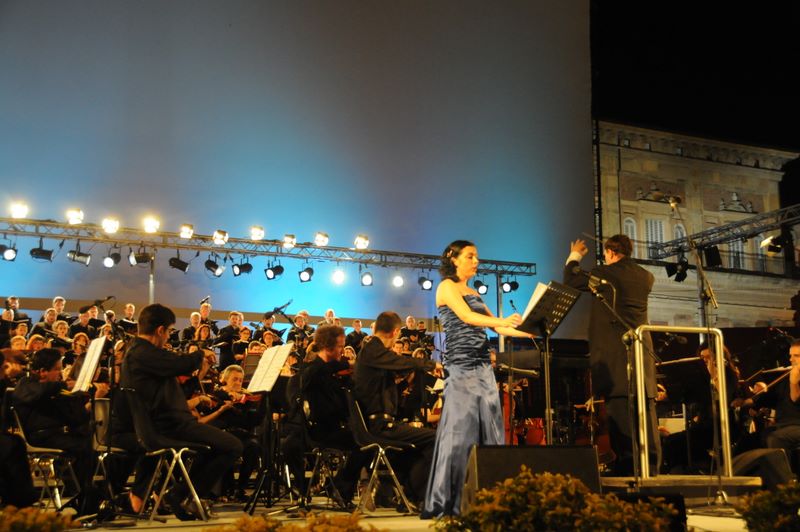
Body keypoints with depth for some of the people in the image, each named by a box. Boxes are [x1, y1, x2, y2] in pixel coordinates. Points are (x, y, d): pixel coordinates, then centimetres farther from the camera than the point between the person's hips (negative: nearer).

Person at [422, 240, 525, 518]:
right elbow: (466, 317, -19)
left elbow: (496, 326, 19)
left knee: (488, 428, 4)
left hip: (482, 365, 8)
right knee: (460, 429, -10)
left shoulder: (473, 292, 21)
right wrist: (503, 320, -33)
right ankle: (445, 502, -6)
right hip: (461, 365, -8)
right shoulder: (447, 286, -3)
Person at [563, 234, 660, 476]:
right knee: (646, 410, 7)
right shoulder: (645, 277, 11)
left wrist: (575, 256, 23)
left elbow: (570, 279, 6)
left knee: (620, 412, -6)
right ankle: (651, 464, 8)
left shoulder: (604, 274, -4)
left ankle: (625, 467, -7)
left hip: (614, 354, -5)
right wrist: (618, 264, 39)